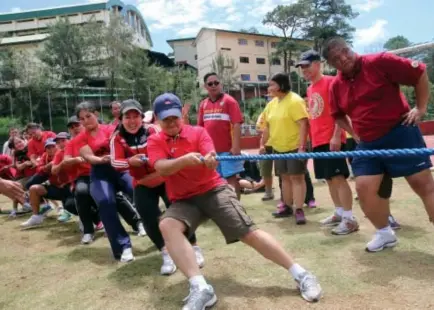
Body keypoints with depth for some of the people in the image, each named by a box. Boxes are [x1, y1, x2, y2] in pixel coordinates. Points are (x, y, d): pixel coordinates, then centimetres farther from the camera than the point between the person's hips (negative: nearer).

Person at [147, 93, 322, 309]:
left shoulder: (198, 132, 0)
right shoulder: (155, 141, 1)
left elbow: (210, 159, -14)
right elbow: (162, 168, -18)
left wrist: (209, 160, -40)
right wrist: (185, 159, -37)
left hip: (213, 190, -1)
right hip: (183, 200, 2)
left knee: (248, 232, -13)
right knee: (167, 225, -29)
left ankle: (300, 274, -2)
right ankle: (200, 288, -31)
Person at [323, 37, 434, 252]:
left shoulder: (380, 62, -12)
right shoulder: (336, 86, 3)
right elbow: (338, 115, 20)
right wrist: (355, 134, 11)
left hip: (401, 133, -4)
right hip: (367, 144, 5)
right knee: (363, 187, -2)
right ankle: (385, 233, 19)